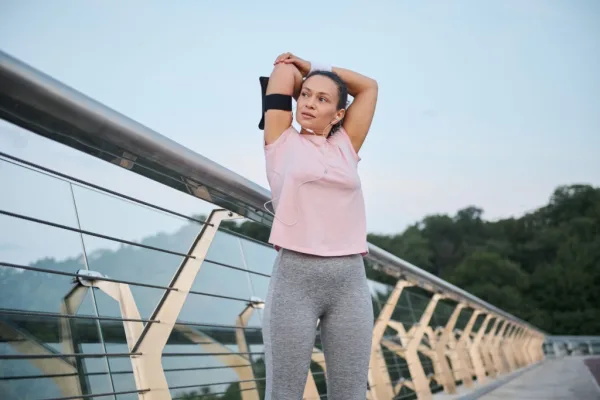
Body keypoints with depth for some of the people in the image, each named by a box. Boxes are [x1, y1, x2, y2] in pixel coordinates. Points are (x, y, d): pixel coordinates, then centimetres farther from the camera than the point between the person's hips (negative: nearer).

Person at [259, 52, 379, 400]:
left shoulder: (346, 146, 14)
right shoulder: (282, 142, 8)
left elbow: (369, 86, 20)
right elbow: (285, 71, 10)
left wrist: (313, 66, 23)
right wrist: (294, 69, 30)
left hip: (350, 279, 3)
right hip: (295, 278, -3)